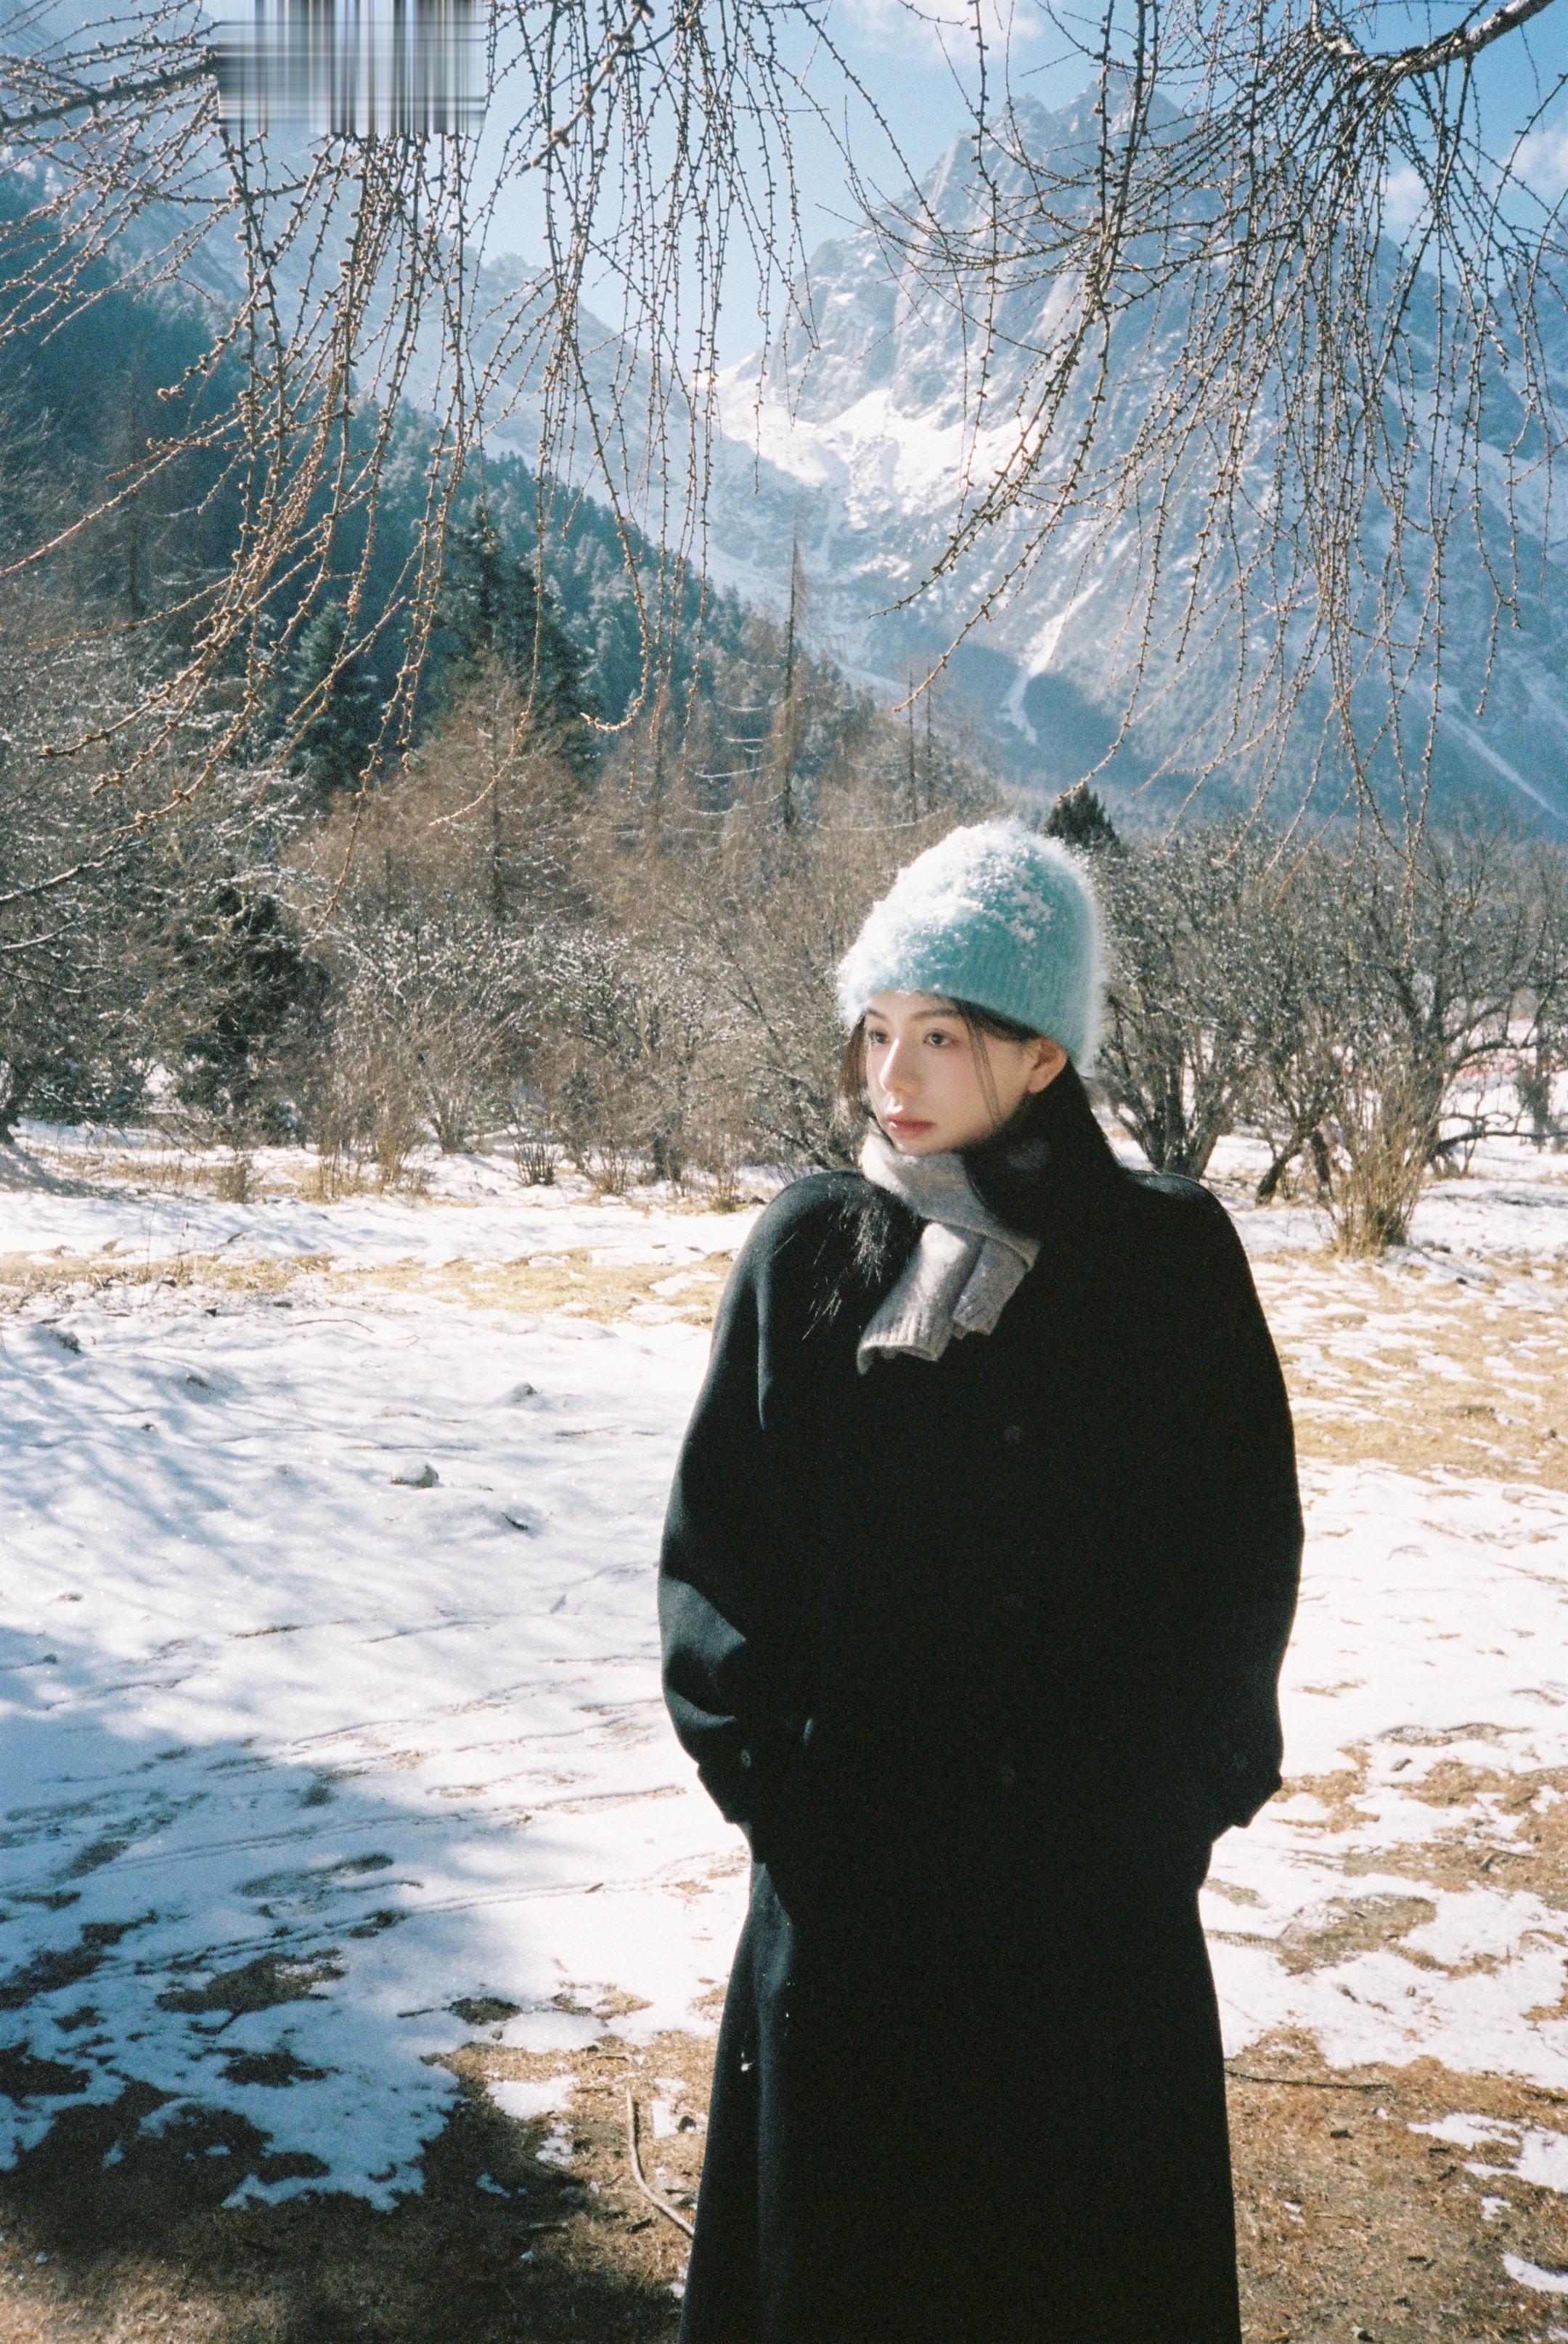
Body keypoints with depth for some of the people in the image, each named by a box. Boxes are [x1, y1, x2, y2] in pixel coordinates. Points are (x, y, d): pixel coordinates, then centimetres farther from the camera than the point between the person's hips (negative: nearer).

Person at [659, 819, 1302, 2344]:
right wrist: (774, 1772, -7)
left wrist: (1159, 1795, -8)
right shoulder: (808, 1254, -4)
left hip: (1096, 1877, 0)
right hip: (852, 1869, 1)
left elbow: (1246, 1547, -3)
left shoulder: (1170, 1257, -6)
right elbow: (716, 1535, -1)